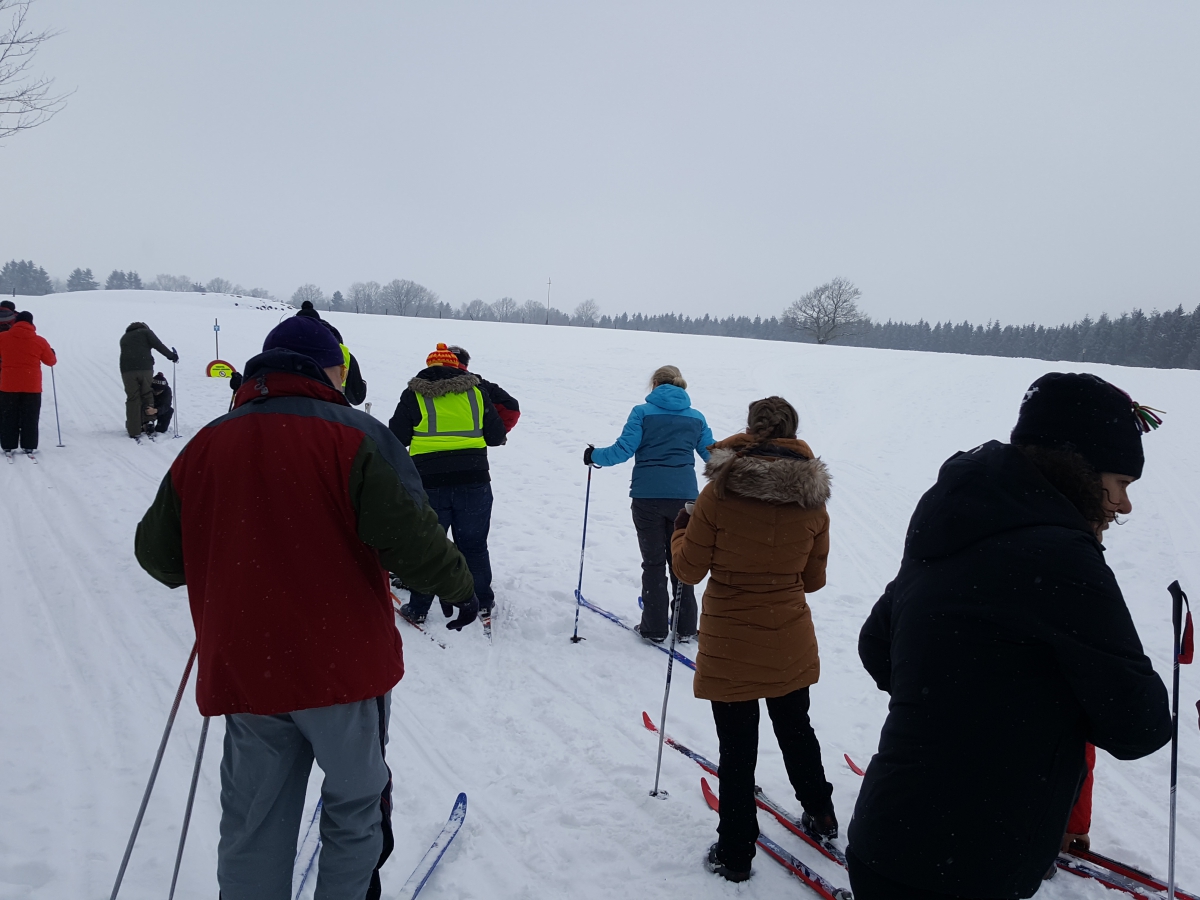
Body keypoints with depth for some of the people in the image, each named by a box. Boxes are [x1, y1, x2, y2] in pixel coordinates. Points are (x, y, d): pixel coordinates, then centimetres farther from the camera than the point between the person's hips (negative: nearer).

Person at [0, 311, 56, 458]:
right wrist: (53, 354, 27)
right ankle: (28, 447, 7)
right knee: (30, 419, 8)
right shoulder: (39, 341, -5)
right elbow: (51, 361, 5)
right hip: (32, 386, 0)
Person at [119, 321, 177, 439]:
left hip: (127, 369, 3)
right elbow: (158, 345, 1)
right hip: (145, 368, -3)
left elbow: (126, 354, 21)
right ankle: (147, 424, 0)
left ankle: (134, 431, 2)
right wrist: (172, 355, 7)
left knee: (132, 399, 3)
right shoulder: (146, 332, 14)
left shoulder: (124, 338, 28)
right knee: (147, 395, 10)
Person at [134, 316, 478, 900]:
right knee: (355, 805, 18)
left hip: (243, 671, 4)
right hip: (343, 662, -4)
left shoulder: (204, 446, 3)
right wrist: (458, 585, -2)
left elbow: (157, 554, 9)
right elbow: (407, 532, -19)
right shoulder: (353, 436, -12)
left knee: (252, 828, 18)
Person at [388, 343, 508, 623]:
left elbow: (397, 438, 1)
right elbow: (497, 436, 6)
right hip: (474, 481, 1)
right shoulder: (475, 392, 4)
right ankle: (482, 603, 23)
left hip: (430, 483, -1)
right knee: (474, 546, 14)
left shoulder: (414, 394, 0)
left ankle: (418, 608, 17)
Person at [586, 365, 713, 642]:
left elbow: (623, 449, -8)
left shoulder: (643, 413, -1)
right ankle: (685, 627, 20)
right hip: (684, 496, 2)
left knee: (653, 562, 8)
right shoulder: (696, 418, 8)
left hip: (648, 497, -2)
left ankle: (655, 628, 12)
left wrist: (594, 456, 9)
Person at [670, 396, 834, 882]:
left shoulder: (719, 494, -16)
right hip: (791, 644, 4)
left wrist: (681, 529, 9)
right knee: (796, 730, 26)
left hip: (729, 646, -3)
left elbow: (690, 570, -9)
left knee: (737, 749, 9)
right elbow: (813, 579, 4)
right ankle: (820, 814, 44)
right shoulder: (813, 499, -5)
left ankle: (735, 851, 22)